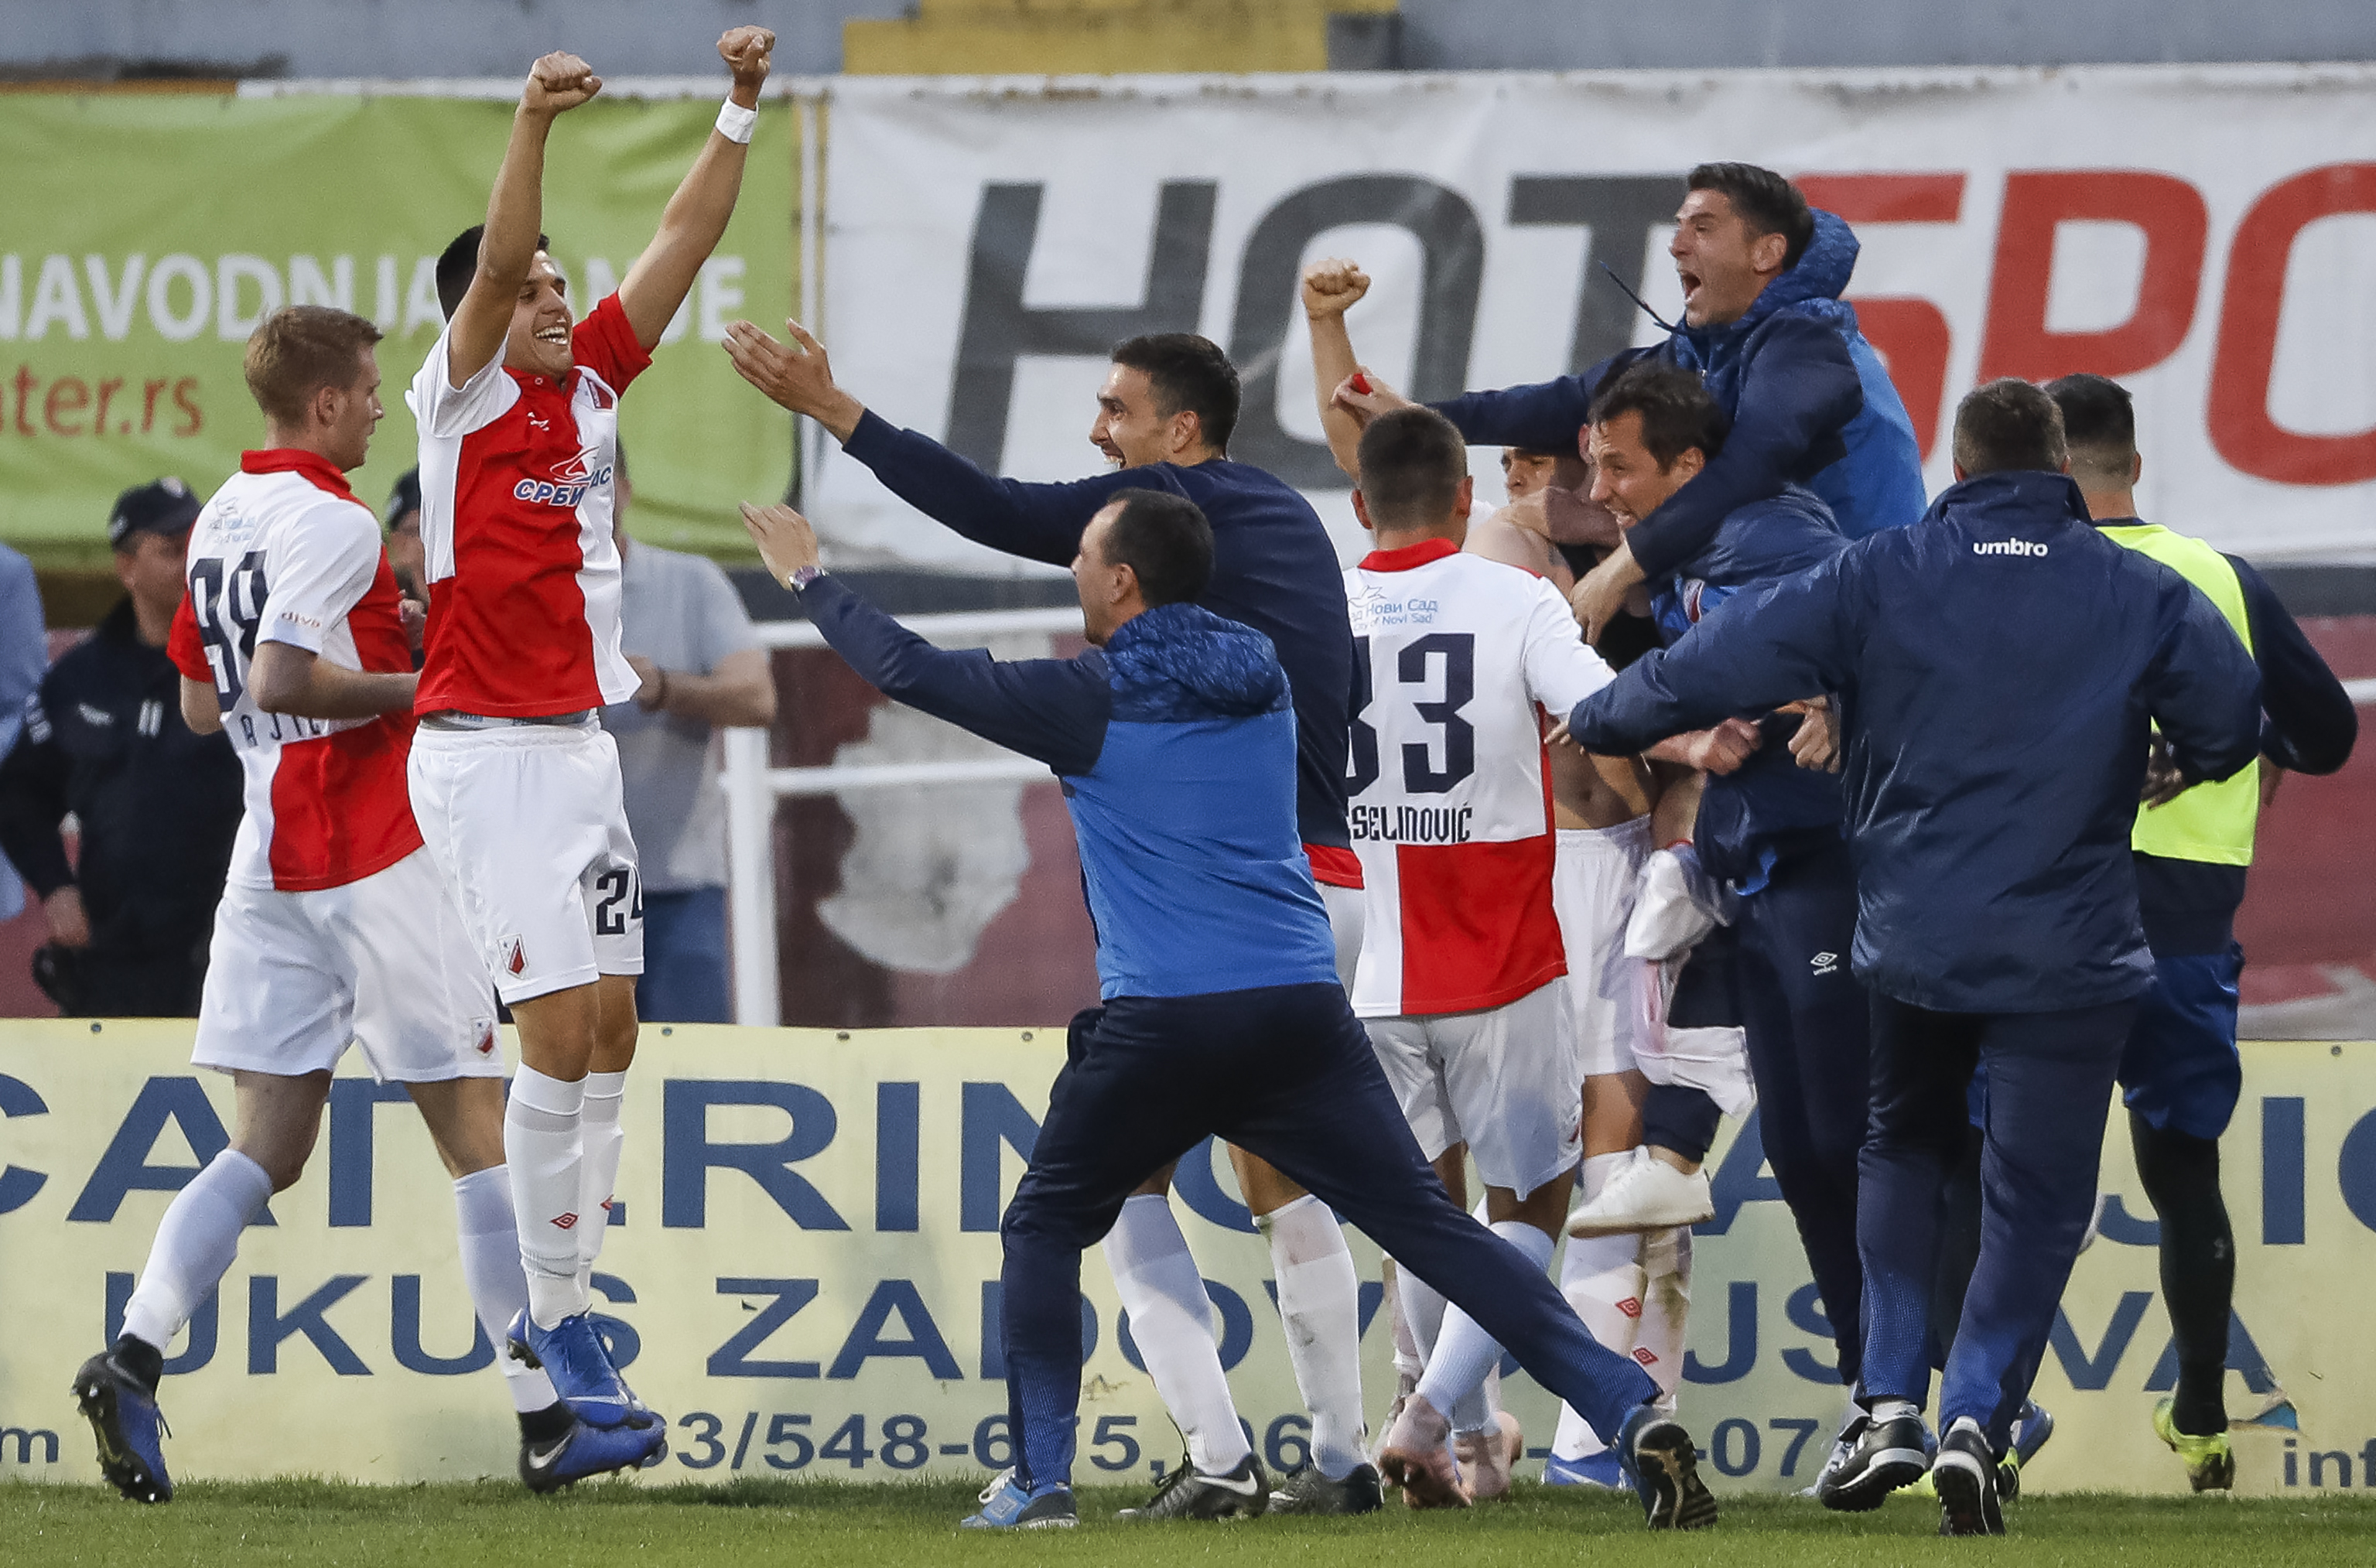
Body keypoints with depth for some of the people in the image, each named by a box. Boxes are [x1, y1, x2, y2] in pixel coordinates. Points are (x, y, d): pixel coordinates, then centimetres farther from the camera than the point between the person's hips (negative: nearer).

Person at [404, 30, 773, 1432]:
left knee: (608, 1031, 8)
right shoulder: (465, 397, -8)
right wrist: (535, 124, -38)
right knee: (564, 1036, -11)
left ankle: (561, 1301, 16)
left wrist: (743, 111, -1)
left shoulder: (591, 384, 9)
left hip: (581, 746, 8)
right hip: (488, 751, -8)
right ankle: (561, 1329, -5)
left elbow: (686, 243, 8)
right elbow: (493, 268, -25)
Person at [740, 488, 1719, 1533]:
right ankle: (1633, 1414, -15)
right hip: (1303, 1009, 4)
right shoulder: (1263, 682, 13)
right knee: (1433, 1226, -1)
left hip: (1161, 1026, -4)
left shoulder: (1091, 702, -1)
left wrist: (810, 582, 18)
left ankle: (1039, 1477, 6)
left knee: (1045, 1227, 17)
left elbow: (913, 672, 3)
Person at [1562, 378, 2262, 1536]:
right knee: (2034, 1194, 6)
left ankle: (1890, 1402, 9)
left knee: (1901, 1152, 23)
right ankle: (1975, 1420, -13)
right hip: (2069, 957, -1)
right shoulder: (2139, 594, -1)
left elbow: (1722, 664, -2)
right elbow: (2232, 719, 3)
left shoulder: (1876, 578, -2)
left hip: (1911, 947, 1)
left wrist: (1600, 721, 15)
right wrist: (2183, 767, 27)